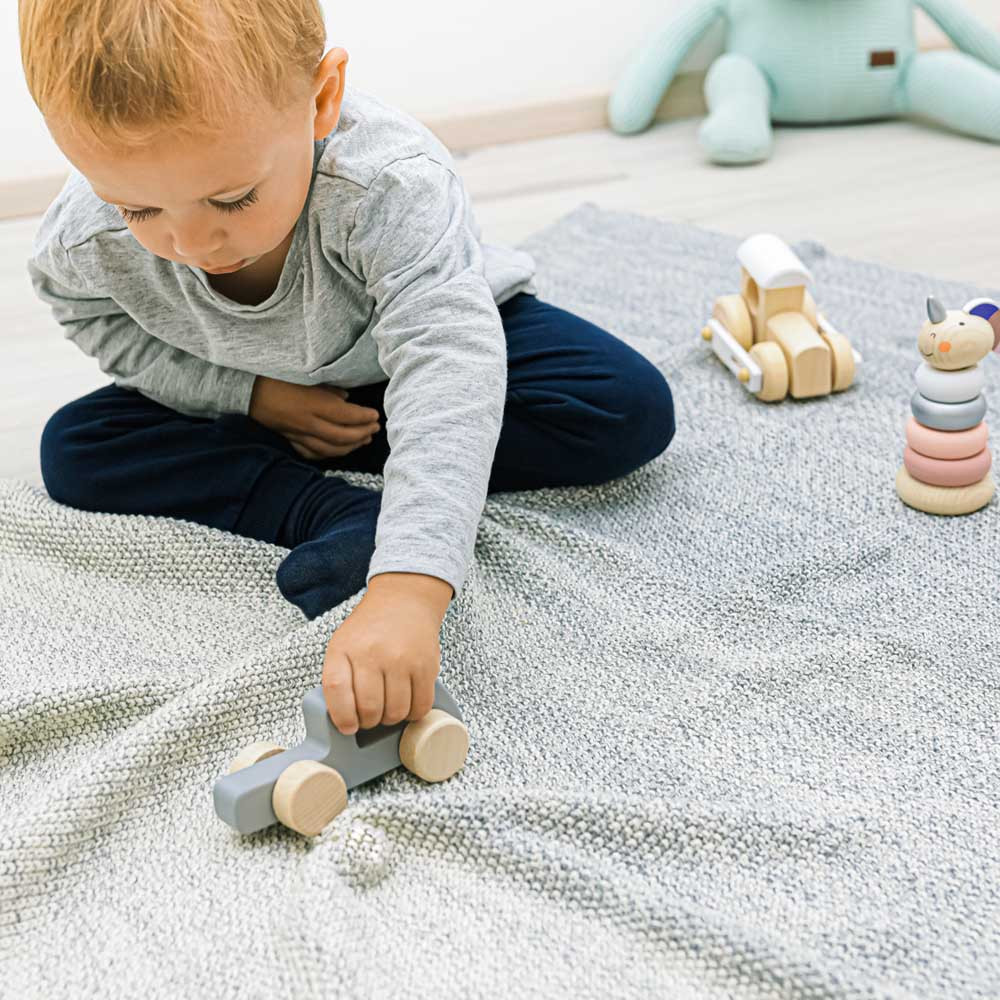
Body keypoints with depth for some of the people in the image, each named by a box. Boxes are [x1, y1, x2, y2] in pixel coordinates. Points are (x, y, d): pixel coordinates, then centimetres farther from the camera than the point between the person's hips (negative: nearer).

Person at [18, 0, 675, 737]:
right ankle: (340, 515, -28)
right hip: (267, 393, 3)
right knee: (75, 449, -15)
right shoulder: (85, 241, -29)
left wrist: (408, 590, -68)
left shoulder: (389, 186, -44)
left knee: (631, 410, -24)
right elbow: (105, 325, -5)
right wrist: (251, 396, -21)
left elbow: (447, 369, -54)